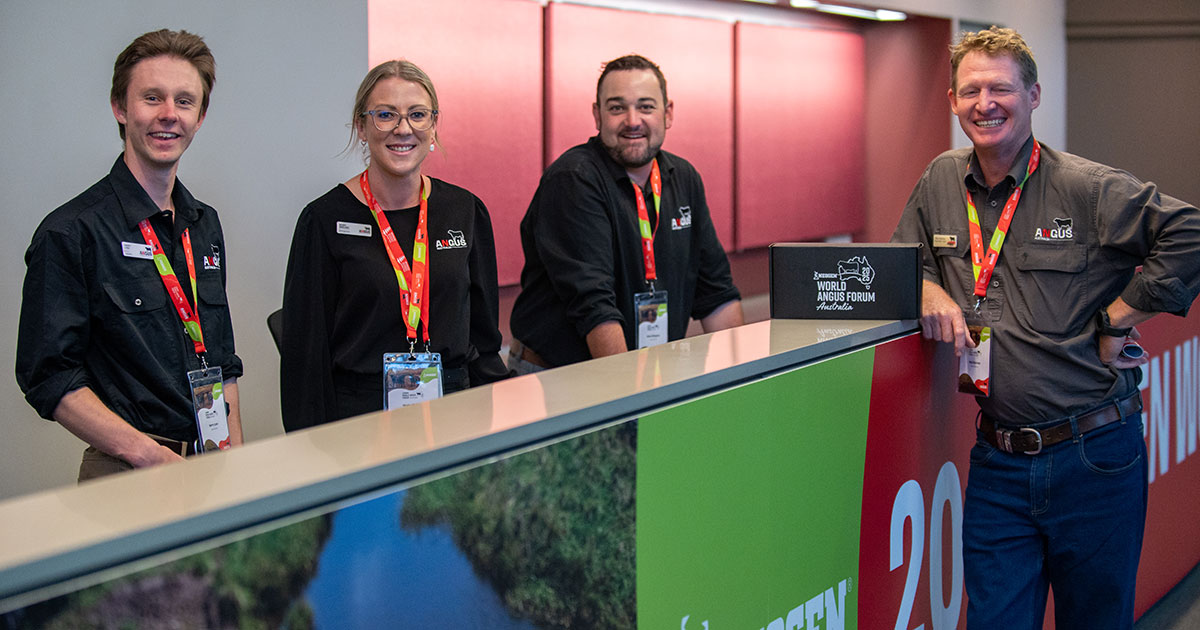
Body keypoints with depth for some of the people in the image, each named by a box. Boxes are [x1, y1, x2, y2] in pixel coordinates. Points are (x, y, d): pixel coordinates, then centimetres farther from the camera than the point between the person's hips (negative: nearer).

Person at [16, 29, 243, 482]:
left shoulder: (205, 226, 15)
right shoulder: (71, 232, -6)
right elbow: (49, 380, -11)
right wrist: (149, 455, -19)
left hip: (212, 467, 5)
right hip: (127, 478, -5)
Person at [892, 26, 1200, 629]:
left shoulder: (1090, 189, -8)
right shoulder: (940, 184, 8)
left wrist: (1117, 321, -12)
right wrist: (930, 291, -2)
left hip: (1094, 459, -3)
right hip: (998, 464, 4)